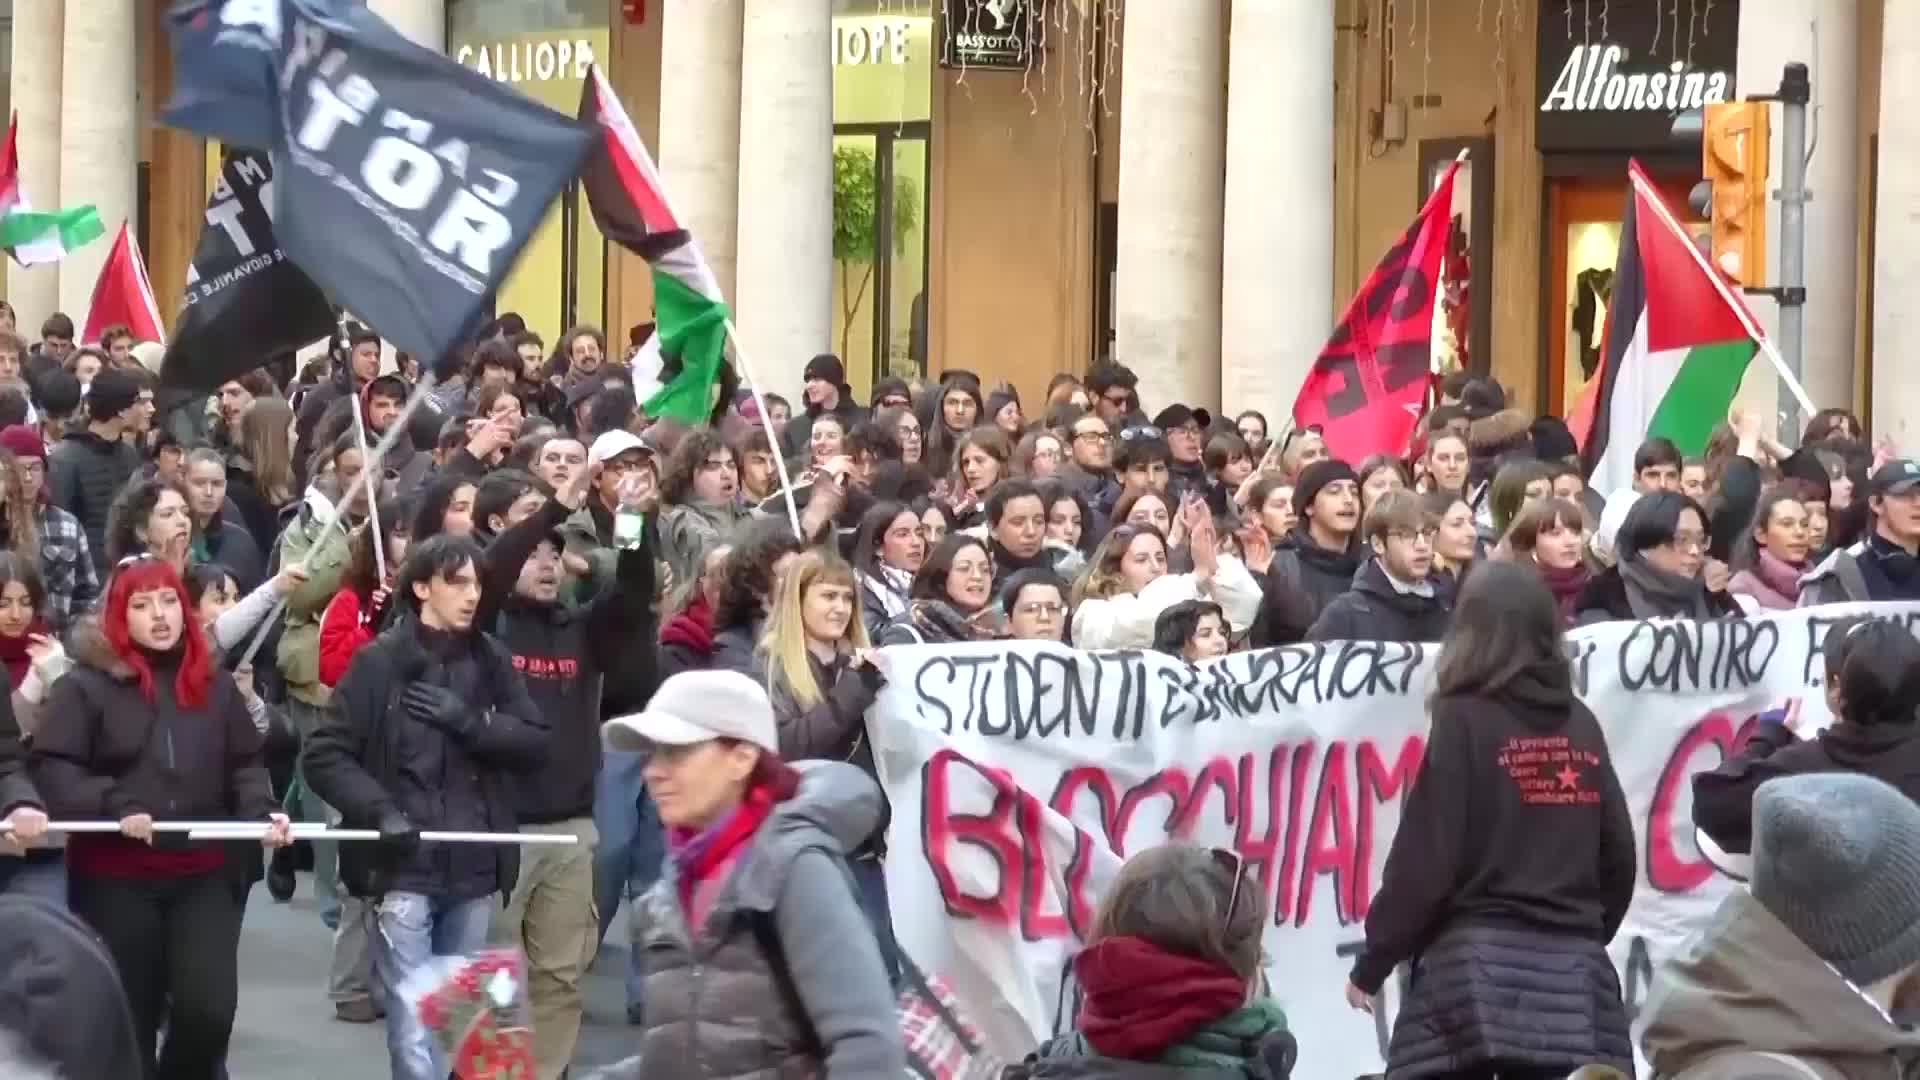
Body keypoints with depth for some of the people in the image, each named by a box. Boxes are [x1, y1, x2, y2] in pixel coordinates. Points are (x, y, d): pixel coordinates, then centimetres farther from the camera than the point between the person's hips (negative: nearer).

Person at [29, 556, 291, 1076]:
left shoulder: (214, 683, 8)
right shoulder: (86, 684, -5)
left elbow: (246, 763, 12)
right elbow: (52, 768, -11)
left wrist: (262, 811, -7)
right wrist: (114, 805, -23)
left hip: (202, 876, 2)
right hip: (115, 879, -2)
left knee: (209, 1010, -8)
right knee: (127, 1018, 7)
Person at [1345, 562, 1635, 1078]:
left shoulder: (1464, 721, -4)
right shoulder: (1581, 726, 10)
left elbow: (1424, 859, -6)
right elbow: (1619, 857, 13)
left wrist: (1371, 964, 4)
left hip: (1477, 963, -4)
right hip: (1573, 970, 5)